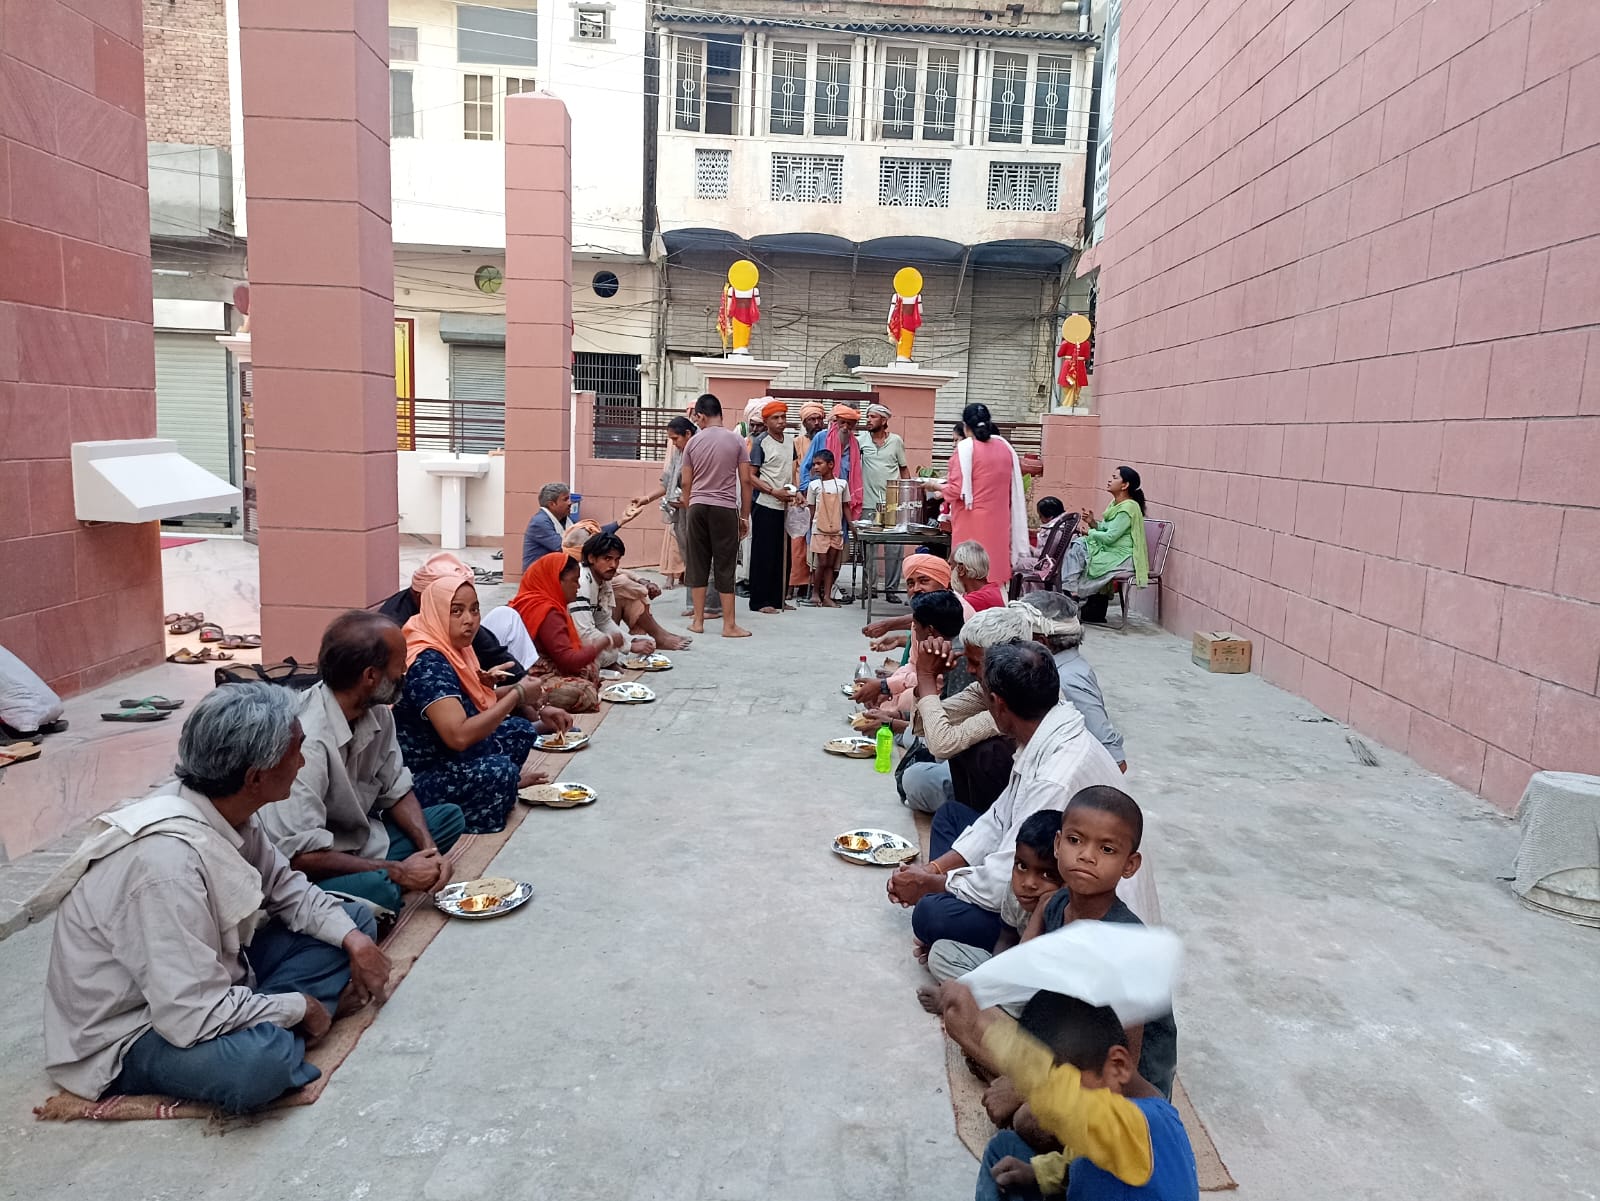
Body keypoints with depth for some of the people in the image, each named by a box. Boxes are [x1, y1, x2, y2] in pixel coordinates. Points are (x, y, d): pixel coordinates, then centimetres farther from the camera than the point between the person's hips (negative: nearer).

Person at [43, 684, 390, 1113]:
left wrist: (353, 940, -9)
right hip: (129, 1035, -9)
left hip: (203, 983, 9)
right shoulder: (168, 858, -35)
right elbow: (195, 1018, -35)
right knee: (261, 1058, -39)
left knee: (357, 920, 7)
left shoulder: (222, 807, -9)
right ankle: (266, 1038, -6)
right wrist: (301, 1007, -20)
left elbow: (287, 888, 7)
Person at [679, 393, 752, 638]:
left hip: (697, 507, 2)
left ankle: (698, 621, 13)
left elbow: (686, 483, 6)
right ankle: (729, 625, 5)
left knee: (698, 564, 8)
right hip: (725, 508, -1)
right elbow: (744, 481, 0)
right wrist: (745, 515, 8)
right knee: (725, 566, 2)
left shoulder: (693, 442, 3)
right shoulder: (736, 440, 0)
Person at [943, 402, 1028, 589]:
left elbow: (956, 490, -12)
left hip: (971, 523, -5)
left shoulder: (966, 447, -9)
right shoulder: (1005, 447, 9)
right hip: (998, 522, 5)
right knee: (996, 569, 9)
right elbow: (1013, 490, 13)